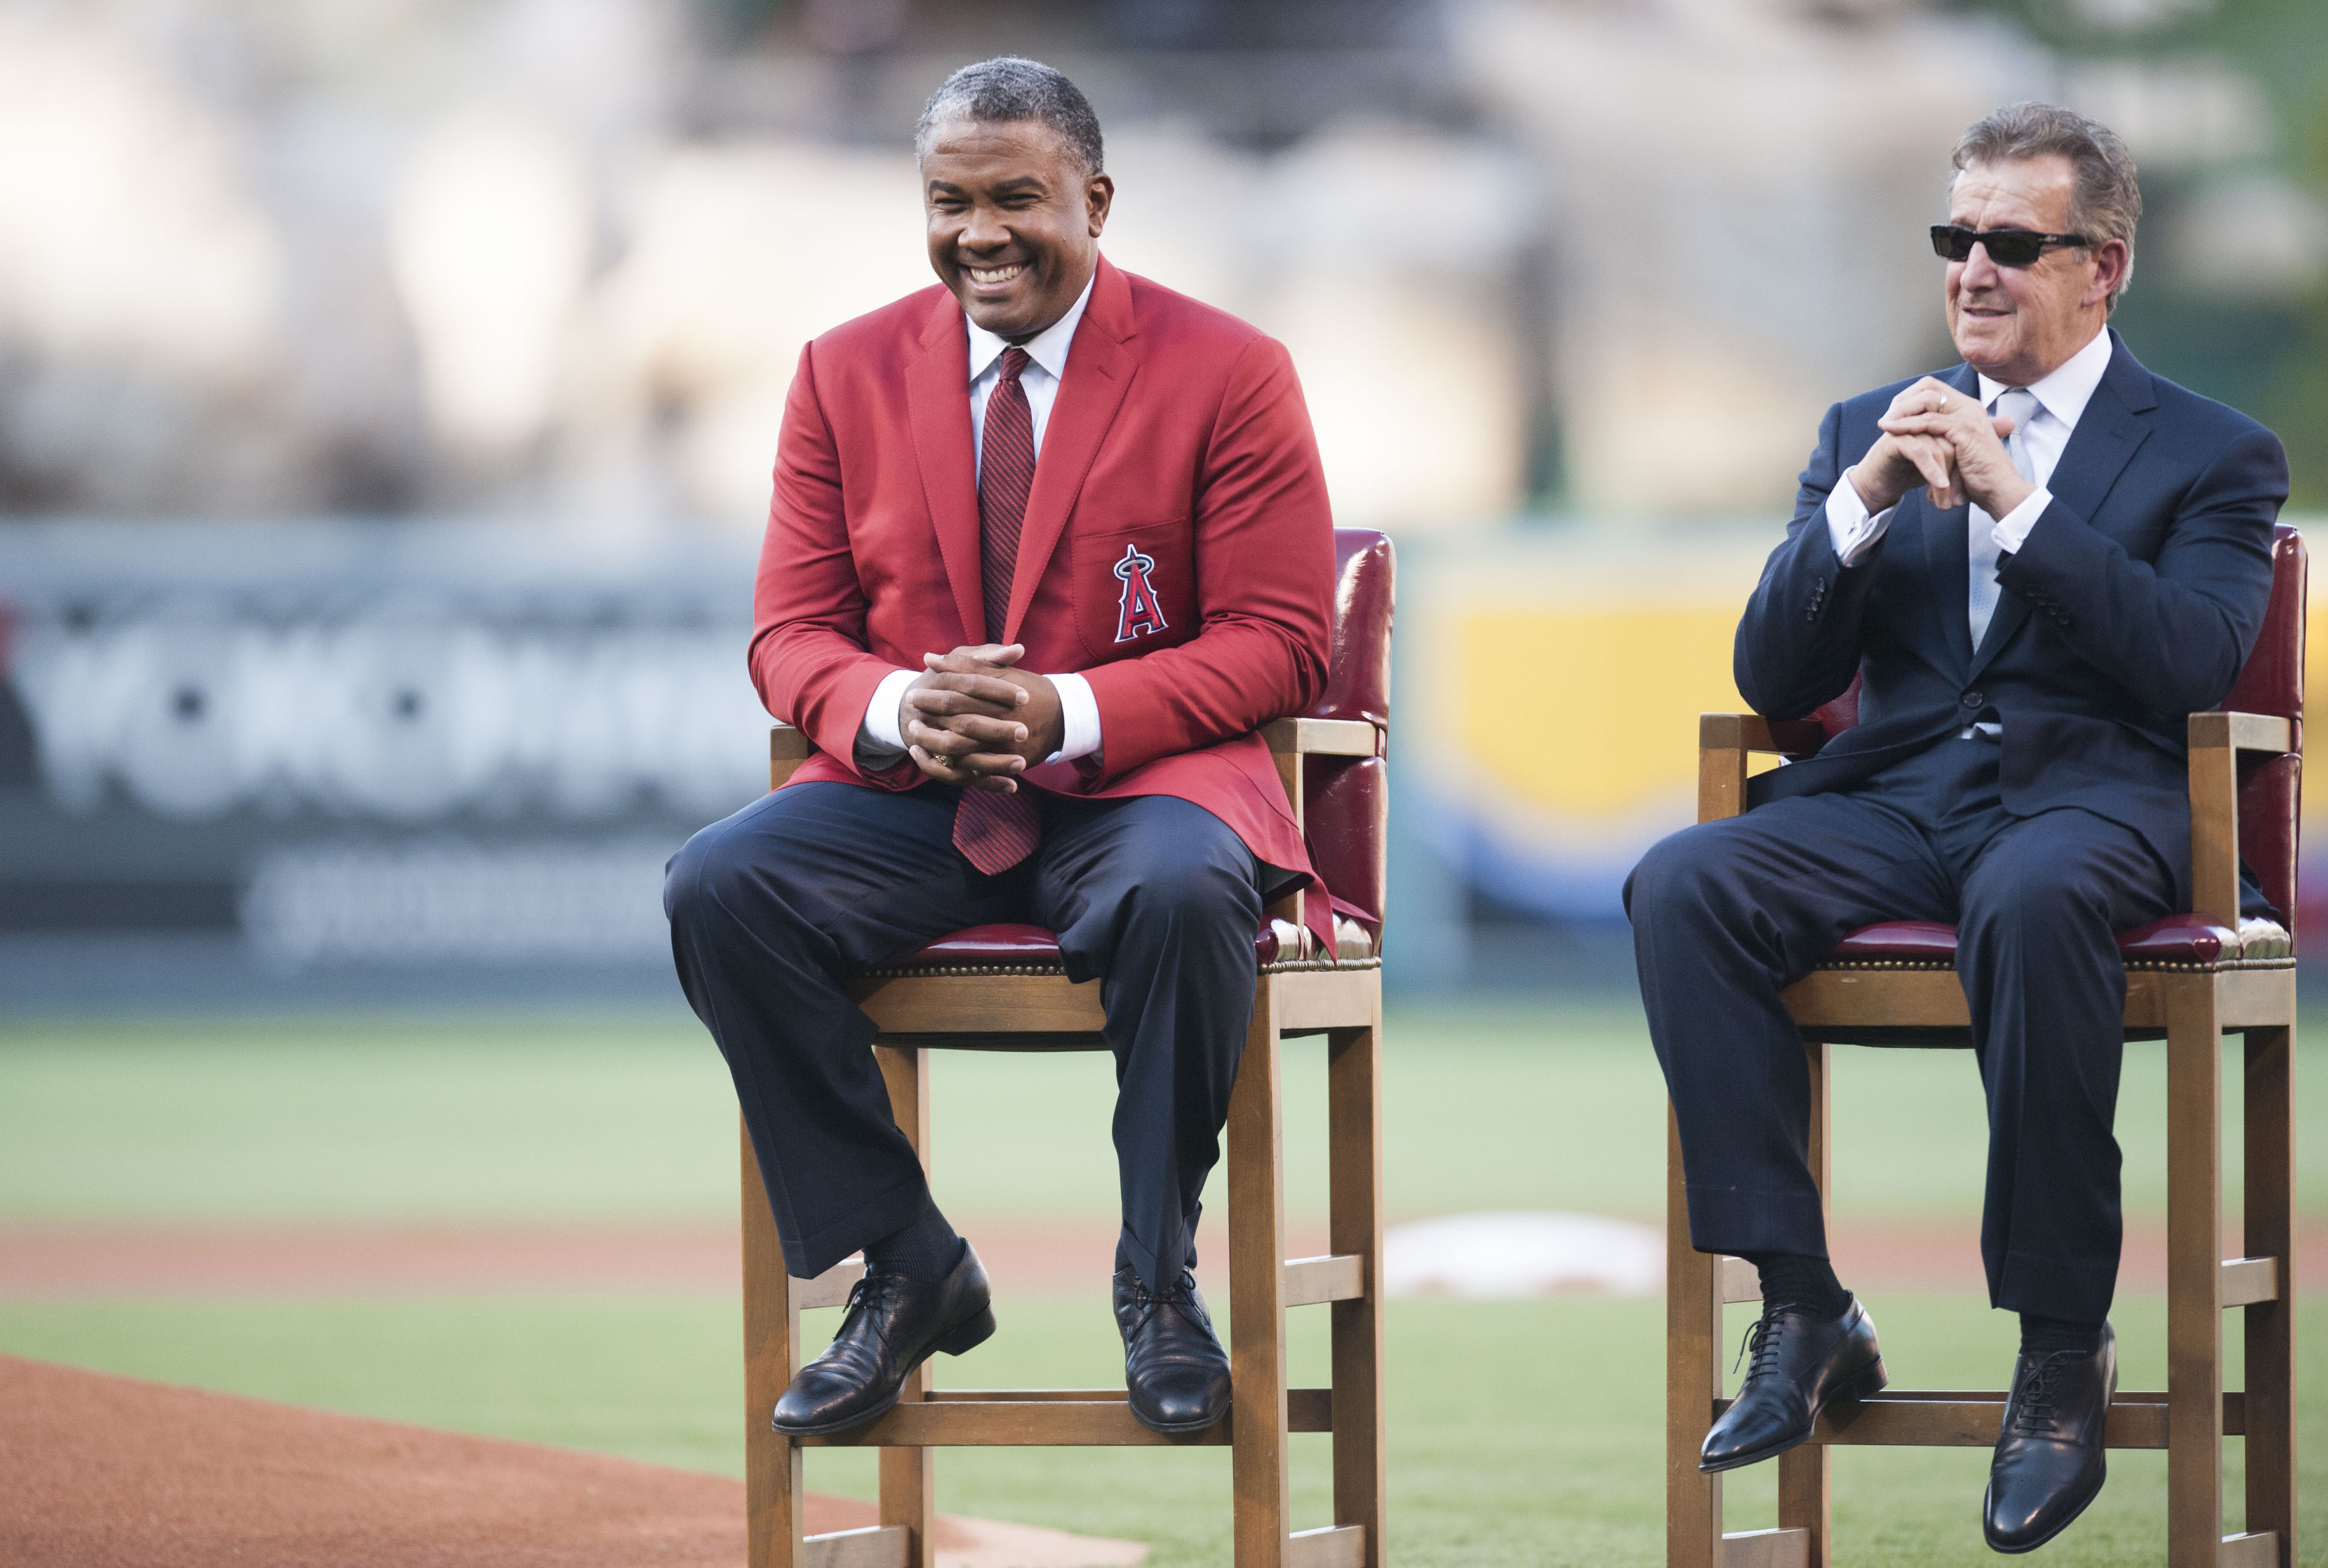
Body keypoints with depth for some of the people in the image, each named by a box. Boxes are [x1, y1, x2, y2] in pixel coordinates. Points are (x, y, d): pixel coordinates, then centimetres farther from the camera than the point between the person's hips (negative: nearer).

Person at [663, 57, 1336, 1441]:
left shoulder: (1228, 373, 0)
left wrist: (1065, 712, -19)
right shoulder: (849, 372, 10)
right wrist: (892, 709, -17)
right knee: (717, 889, -25)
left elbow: (1282, 643, -4)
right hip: (911, 796, 3)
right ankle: (907, 1270, -13)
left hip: (1138, 778, -3)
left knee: (1183, 895, -38)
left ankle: (1159, 1277, -15)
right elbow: (792, 635, 9)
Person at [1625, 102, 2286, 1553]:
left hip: (2091, 796, -4)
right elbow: (1774, 680, 13)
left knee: (2032, 900, -41)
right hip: (1894, 799, 4)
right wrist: (1864, 499, -4)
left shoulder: (2213, 455, 10)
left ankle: (2064, 1350, -31)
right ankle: (1804, 1311, -23)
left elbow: (2193, 664, -7)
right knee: (1683, 887, -27)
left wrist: (2014, 499, -12)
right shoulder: (1868, 431, 21)